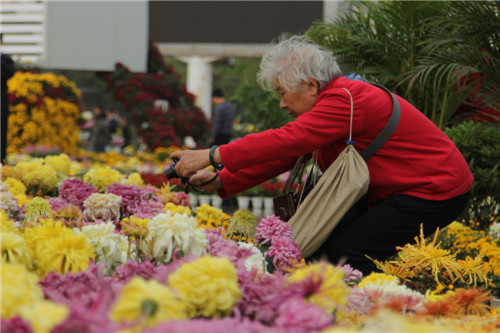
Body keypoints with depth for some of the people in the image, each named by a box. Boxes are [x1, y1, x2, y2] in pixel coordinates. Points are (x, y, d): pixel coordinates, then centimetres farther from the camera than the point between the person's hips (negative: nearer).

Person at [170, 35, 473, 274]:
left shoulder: (345, 100, -22)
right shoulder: (334, 100, 10)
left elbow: (285, 141, -31)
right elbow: (284, 154, 10)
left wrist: (214, 155, -30)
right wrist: (221, 181, 1)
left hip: (435, 191, -10)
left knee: (346, 249, -18)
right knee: (326, 239, 2)